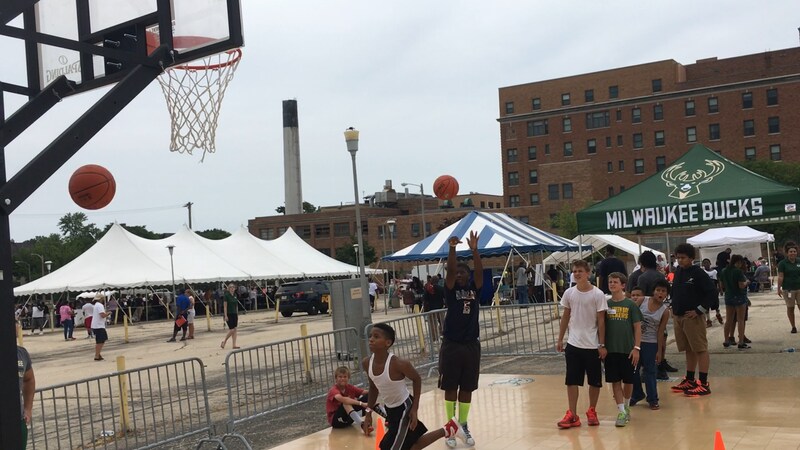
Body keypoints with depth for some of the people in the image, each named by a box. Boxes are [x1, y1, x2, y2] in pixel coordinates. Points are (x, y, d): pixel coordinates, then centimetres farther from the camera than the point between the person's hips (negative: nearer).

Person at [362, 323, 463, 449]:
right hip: (389, 409, 7)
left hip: (403, 409, -7)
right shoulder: (366, 363, -13)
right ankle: (448, 429, 41)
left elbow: (417, 379, -12)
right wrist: (368, 414, 7)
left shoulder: (398, 364, -30)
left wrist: (414, 408, -12)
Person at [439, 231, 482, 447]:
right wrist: (452, 248, -32)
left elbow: (480, 271, -14)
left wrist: (474, 250, -26)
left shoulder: (474, 289, 3)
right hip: (451, 345, -2)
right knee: (450, 388, 5)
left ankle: (464, 426, 21)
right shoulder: (451, 289, -1)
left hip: (471, 345, 2)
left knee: (467, 389, 10)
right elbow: (450, 270, -19)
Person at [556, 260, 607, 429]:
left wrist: (602, 345, -8)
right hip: (573, 344, 3)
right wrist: (560, 339, 9)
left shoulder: (598, 294, -9)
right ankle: (572, 415, 7)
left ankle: (592, 411, 26)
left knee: (594, 381, 8)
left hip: (592, 345, -3)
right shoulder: (569, 293, 1)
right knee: (571, 380, 2)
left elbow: (601, 321, -7)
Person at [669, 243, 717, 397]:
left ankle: (704, 384, -1)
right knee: (689, 350, 16)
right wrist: (674, 308, 11)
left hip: (693, 317, -7)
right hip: (678, 316, 7)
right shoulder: (678, 272, 10)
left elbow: (712, 292, -14)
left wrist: (699, 310, -14)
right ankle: (689, 381, 24)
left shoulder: (698, 273, -11)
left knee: (700, 349, -3)